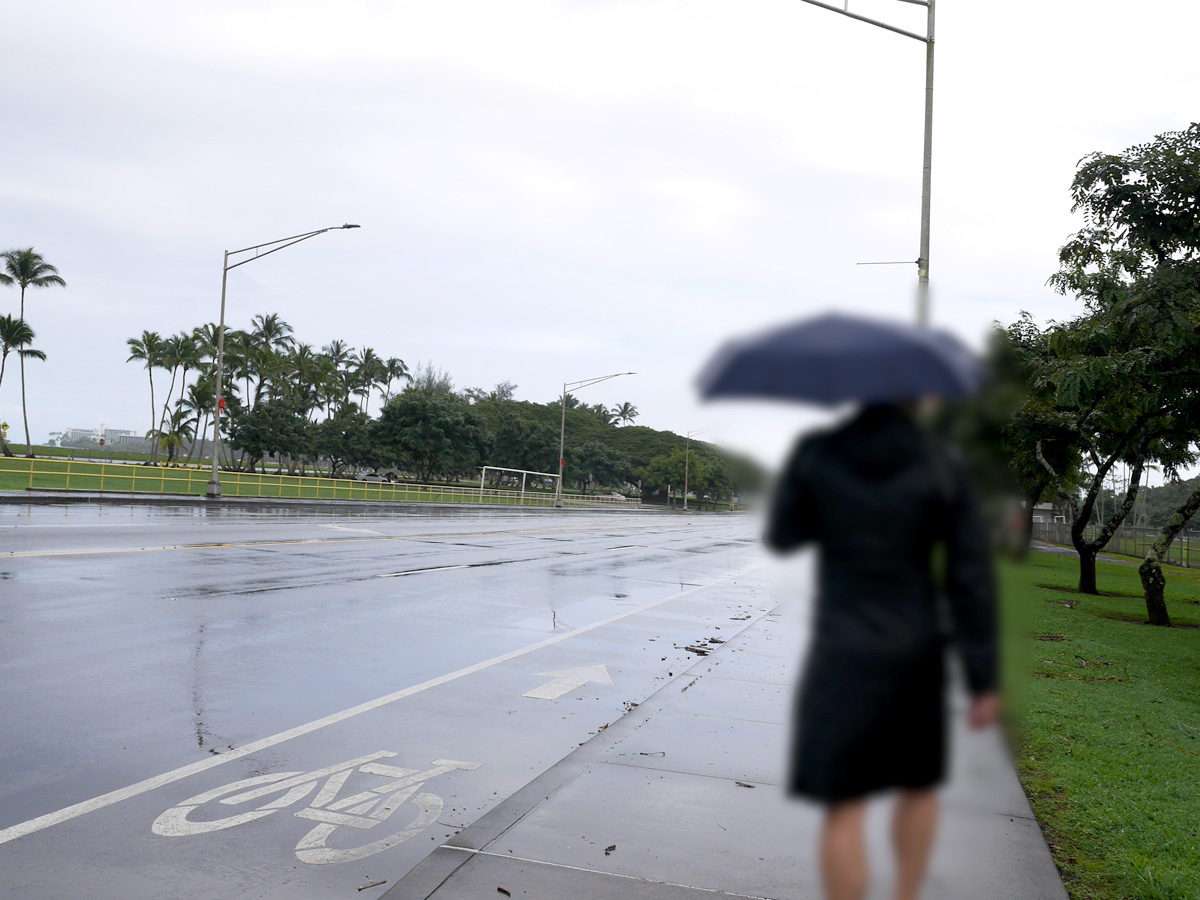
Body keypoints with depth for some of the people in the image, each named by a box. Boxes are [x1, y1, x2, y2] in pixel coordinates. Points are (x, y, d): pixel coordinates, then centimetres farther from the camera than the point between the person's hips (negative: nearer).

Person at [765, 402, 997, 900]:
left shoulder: (814, 455, -7)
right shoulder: (943, 467, -7)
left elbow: (782, 537, 6)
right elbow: (971, 579, -6)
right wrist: (982, 679, 0)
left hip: (842, 654, -2)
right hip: (917, 653, 2)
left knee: (843, 810, 3)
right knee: (919, 783, 25)